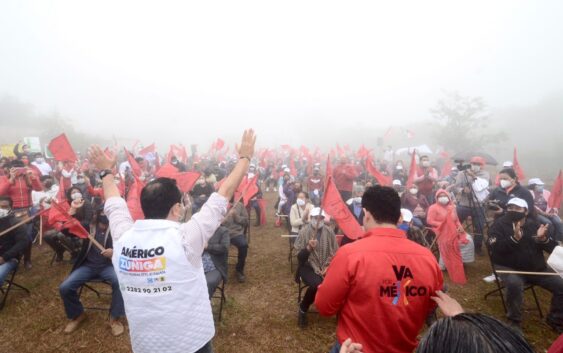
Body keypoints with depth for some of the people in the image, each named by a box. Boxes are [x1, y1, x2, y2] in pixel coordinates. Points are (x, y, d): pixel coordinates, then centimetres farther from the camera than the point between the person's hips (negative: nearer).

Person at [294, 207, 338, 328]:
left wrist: (328, 267, -10)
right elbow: (299, 256, -9)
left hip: (326, 267, 3)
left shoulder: (330, 232, 2)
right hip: (308, 266, -3)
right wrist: (308, 247, -28)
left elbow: (336, 253, 4)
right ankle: (303, 309, -2)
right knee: (316, 284, -32)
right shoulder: (304, 232, -7)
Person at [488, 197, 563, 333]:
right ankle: (514, 321, -11)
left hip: (536, 268, 5)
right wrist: (515, 238, -33)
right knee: (514, 284, -35)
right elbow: (495, 249, -21)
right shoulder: (499, 224, -6)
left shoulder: (533, 224, 7)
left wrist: (543, 239, -19)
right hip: (509, 267, -5)